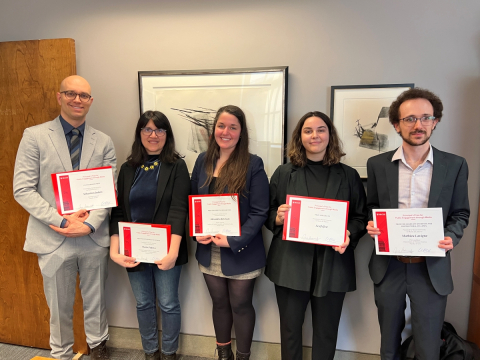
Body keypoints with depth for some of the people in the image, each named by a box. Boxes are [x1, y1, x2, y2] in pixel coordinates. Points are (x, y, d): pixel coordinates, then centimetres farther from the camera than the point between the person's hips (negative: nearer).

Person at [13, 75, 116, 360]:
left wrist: (90, 224, -15)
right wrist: (62, 221, -16)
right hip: (54, 239, -1)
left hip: (94, 238, 2)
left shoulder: (104, 142, 3)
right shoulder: (35, 136, -2)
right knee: (60, 306, 16)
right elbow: (23, 189, -7)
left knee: (95, 300, 18)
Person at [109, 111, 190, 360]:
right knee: (143, 303, 16)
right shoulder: (128, 168, 6)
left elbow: (178, 210, -15)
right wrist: (114, 250, -10)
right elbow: (118, 211, 2)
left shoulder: (177, 167, -5)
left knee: (168, 304, 8)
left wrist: (173, 251, -25)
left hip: (164, 249, -3)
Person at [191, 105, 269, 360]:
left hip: (241, 252, -4)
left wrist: (234, 241, -21)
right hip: (209, 251, 4)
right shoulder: (203, 161, 2)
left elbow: (259, 212, -14)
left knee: (240, 305, 14)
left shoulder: (253, 165, -12)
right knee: (219, 303, 21)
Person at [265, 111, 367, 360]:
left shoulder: (348, 176, 5)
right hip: (291, 263, 0)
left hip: (332, 264, 1)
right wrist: (278, 218, -15)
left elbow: (361, 217, 5)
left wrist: (349, 234, -14)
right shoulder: (284, 173, 4)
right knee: (290, 327, 13)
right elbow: (268, 215, 6)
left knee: (326, 330, 15)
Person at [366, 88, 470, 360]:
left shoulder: (455, 165, -2)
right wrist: (372, 225, -12)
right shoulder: (377, 164, 0)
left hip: (432, 268, -1)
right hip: (388, 266, 1)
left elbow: (460, 214, 5)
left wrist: (451, 236, -15)